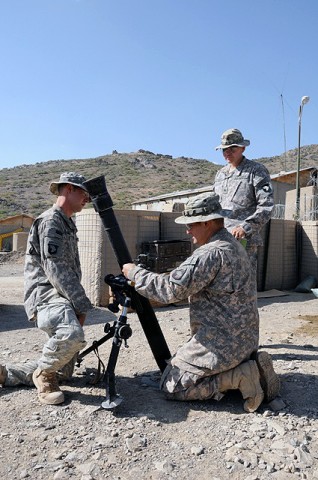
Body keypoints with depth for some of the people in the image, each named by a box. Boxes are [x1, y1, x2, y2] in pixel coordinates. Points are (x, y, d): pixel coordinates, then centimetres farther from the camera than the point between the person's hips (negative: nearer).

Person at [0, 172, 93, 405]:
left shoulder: (67, 224, 21)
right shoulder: (50, 221, -9)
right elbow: (55, 270, -19)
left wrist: (79, 303, 18)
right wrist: (83, 305, -18)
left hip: (63, 298, 10)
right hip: (47, 296, -10)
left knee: (63, 371, 11)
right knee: (72, 335, -39)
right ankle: (44, 374, -9)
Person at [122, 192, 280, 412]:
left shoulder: (212, 253, -22)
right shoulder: (234, 245, 10)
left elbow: (172, 289, -24)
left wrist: (135, 272, -11)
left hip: (221, 342, -10)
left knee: (172, 386, 1)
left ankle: (240, 377, -6)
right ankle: (250, 364, 10)